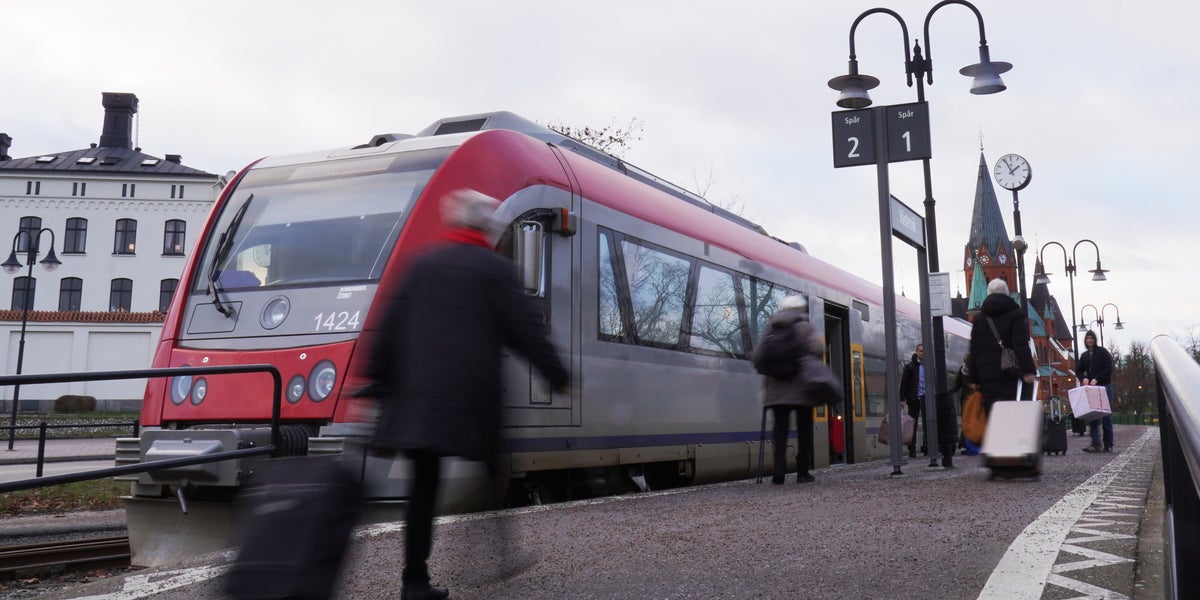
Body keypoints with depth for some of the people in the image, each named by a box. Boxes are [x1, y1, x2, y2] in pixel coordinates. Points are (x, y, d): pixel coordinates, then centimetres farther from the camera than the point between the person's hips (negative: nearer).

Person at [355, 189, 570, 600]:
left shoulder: (423, 265, 11)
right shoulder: (495, 269, -1)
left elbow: (391, 325, 9)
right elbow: (525, 329, 0)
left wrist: (375, 378, 14)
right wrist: (558, 377, 9)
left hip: (418, 390, 4)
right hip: (469, 392, -3)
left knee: (424, 484, 6)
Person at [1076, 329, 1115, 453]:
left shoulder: (1102, 352, 0)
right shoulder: (1084, 355, 15)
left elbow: (1109, 368, -8)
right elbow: (1078, 370, 12)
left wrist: (1096, 379, -17)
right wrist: (1084, 378, -9)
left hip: (1104, 386, -5)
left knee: (1106, 416, -2)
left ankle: (1108, 445, 2)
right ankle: (1095, 444, -4)